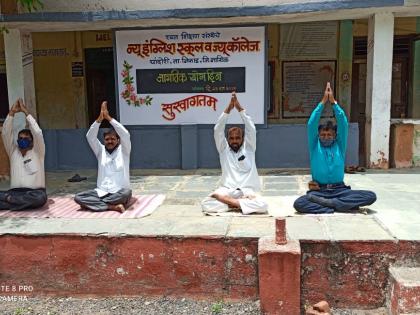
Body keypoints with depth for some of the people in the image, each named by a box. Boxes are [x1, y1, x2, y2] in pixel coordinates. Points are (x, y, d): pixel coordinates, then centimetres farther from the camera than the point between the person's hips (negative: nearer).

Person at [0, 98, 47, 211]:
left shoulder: (37, 153, 6)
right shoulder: (13, 152, 15)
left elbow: (38, 133, -8)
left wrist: (26, 112, -6)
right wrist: (12, 112, -5)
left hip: (34, 192, -1)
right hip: (15, 192, 1)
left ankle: (9, 200, -26)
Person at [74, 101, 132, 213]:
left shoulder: (123, 151, 3)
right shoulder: (101, 151, 11)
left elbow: (125, 134, -14)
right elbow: (90, 137, -3)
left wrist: (108, 117, -18)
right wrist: (100, 118, -15)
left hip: (119, 193, -3)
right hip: (101, 192, 3)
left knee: (127, 192, -38)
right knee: (78, 197, -21)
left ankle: (92, 203, -23)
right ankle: (113, 206, -28)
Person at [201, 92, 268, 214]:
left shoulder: (248, 148, 9)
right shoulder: (224, 149, 10)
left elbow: (251, 129, -5)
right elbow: (218, 130, -2)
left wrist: (240, 108, -13)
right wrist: (228, 109, -13)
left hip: (247, 191, 0)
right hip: (227, 190, 1)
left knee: (262, 206, -31)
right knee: (205, 204, -27)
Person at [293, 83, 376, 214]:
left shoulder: (340, 145, 10)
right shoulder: (315, 146, 7)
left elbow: (343, 124, -1)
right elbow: (311, 124, -5)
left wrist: (333, 102, -7)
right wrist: (323, 102, -9)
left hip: (339, 190, 2)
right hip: (319, 191, -2)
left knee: (371, 196, -22)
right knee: (299, 204, -33)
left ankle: (328, 203, -26)